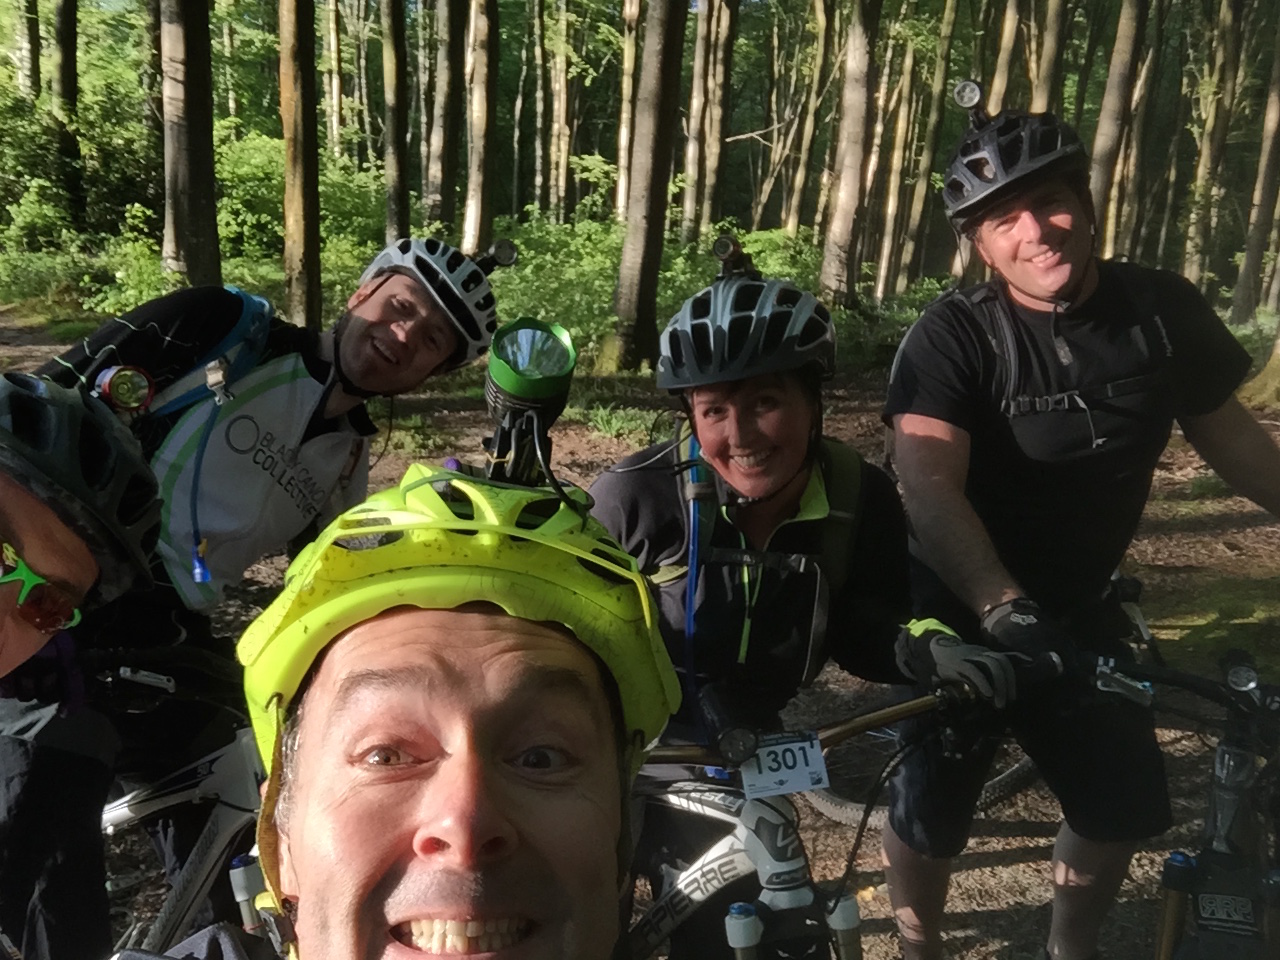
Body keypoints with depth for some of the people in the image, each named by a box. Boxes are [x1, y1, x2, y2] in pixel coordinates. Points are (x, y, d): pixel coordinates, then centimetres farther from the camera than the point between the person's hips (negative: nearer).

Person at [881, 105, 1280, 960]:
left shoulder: (1164, 309, -8)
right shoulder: (953, 337, -21)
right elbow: (930, 488, -34)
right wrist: (1004, 609, -47)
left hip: (1080, 607, 4)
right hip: (960, 613, -4)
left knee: (1127, 806, 10)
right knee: (932, 809, 0)